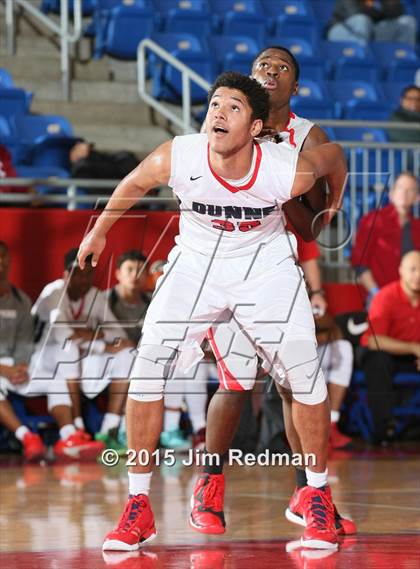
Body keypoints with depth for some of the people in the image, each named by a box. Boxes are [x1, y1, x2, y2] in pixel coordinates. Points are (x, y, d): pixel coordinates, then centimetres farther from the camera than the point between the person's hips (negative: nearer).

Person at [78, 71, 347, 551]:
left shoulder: (289, 170, -28)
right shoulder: (176, 159, -26)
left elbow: (334, 154, -4)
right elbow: (134, 183, -2)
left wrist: (333, 204, 15)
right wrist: (98, 232, 13)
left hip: (266, 264, -1)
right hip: (196, 260, 1)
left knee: (305, 375, -10)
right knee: (148, 369, -11)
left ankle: (318, 496, 13)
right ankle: (138, 508, 0)